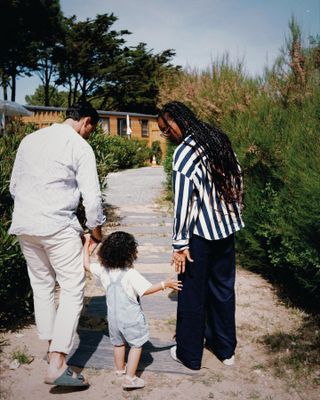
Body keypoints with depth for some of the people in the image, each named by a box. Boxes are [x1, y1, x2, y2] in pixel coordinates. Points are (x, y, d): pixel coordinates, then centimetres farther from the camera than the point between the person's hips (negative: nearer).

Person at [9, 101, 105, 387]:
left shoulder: (29, 140, 13)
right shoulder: (80, 147, -6)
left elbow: (13, 186, 17)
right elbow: (92, 198, -9)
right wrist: (96, 236, 4)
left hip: (24, 225, 7)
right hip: (58, 227, -7)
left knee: (42, 286, 18)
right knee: (73, 290, 0)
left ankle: (52, 348, 28)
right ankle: (57, 365, -5)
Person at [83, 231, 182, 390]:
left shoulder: (102, 270, -6)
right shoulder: (131, 274, -22)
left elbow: (86, 264, 9)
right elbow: (146, 290, -22)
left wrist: (86, 246, 20)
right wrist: (164, 284, -13)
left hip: (113, 316, 6)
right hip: (131, 318, -6)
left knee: (118, 343, 25)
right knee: (136, 345, 8)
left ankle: (120, 369, 43)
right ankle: (129, 377, 7)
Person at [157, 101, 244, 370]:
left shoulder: (184, 152, -17)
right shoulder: (218, 139, 6)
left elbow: (183, 202, -20)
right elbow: (238, 179, 12)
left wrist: (180, 244, -16)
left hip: (200, 233, -7)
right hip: (227, 227, 7)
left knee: (193, 294, 7)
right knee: (223, 287, 18)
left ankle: (190, 355, 21)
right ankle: (226, 349, 32)